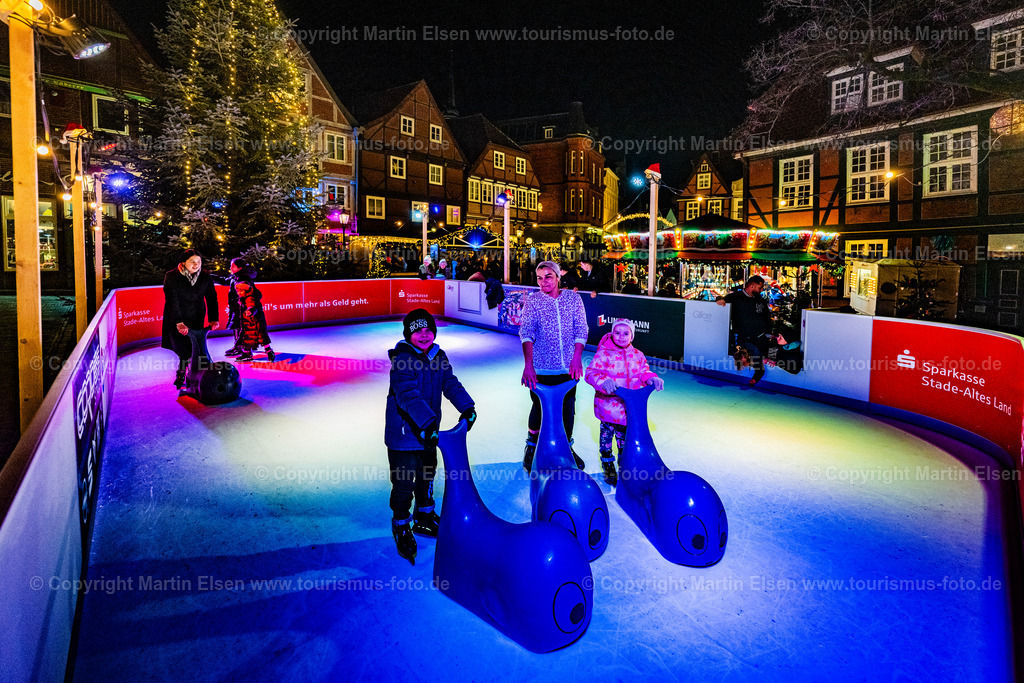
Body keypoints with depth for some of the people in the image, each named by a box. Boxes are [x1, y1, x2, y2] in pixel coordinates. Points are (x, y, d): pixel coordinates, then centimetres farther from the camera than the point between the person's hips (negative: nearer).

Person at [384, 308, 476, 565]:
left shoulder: (438, 356, 4)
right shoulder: (402, 361, -21)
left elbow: (450, 383, 1)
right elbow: (408, 396, -31)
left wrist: (467, 407, -14)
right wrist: (428, 422, -42)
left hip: (429, 433, 7)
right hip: (404, 433, -7)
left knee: (427, 476, 21)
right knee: (404, 483, 2)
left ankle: (424, 518, 42)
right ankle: (401, 529, 23)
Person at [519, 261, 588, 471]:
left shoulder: (573, 298, 3)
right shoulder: (533, 301, -3)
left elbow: (581, 329, 0)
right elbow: (526, 332, -14)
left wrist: (577, 357, -12)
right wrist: (528, 364, -26)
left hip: (568, 367, 2)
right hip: (542, 367, -2)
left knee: (568, 408, 11)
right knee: (539, 408, 5)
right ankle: (531, 448, 27)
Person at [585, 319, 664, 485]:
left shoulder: (637, 355, 5)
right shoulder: (604, 354, -11)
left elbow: (643, 372, 10)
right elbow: (591, 373, -18)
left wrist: (652, 379, -12)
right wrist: (603, 381, -38)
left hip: (629, 407, 4)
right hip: (608, 405, -4)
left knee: (624, 436, 18)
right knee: (606, 434, 9)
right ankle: (608, 466, 28)